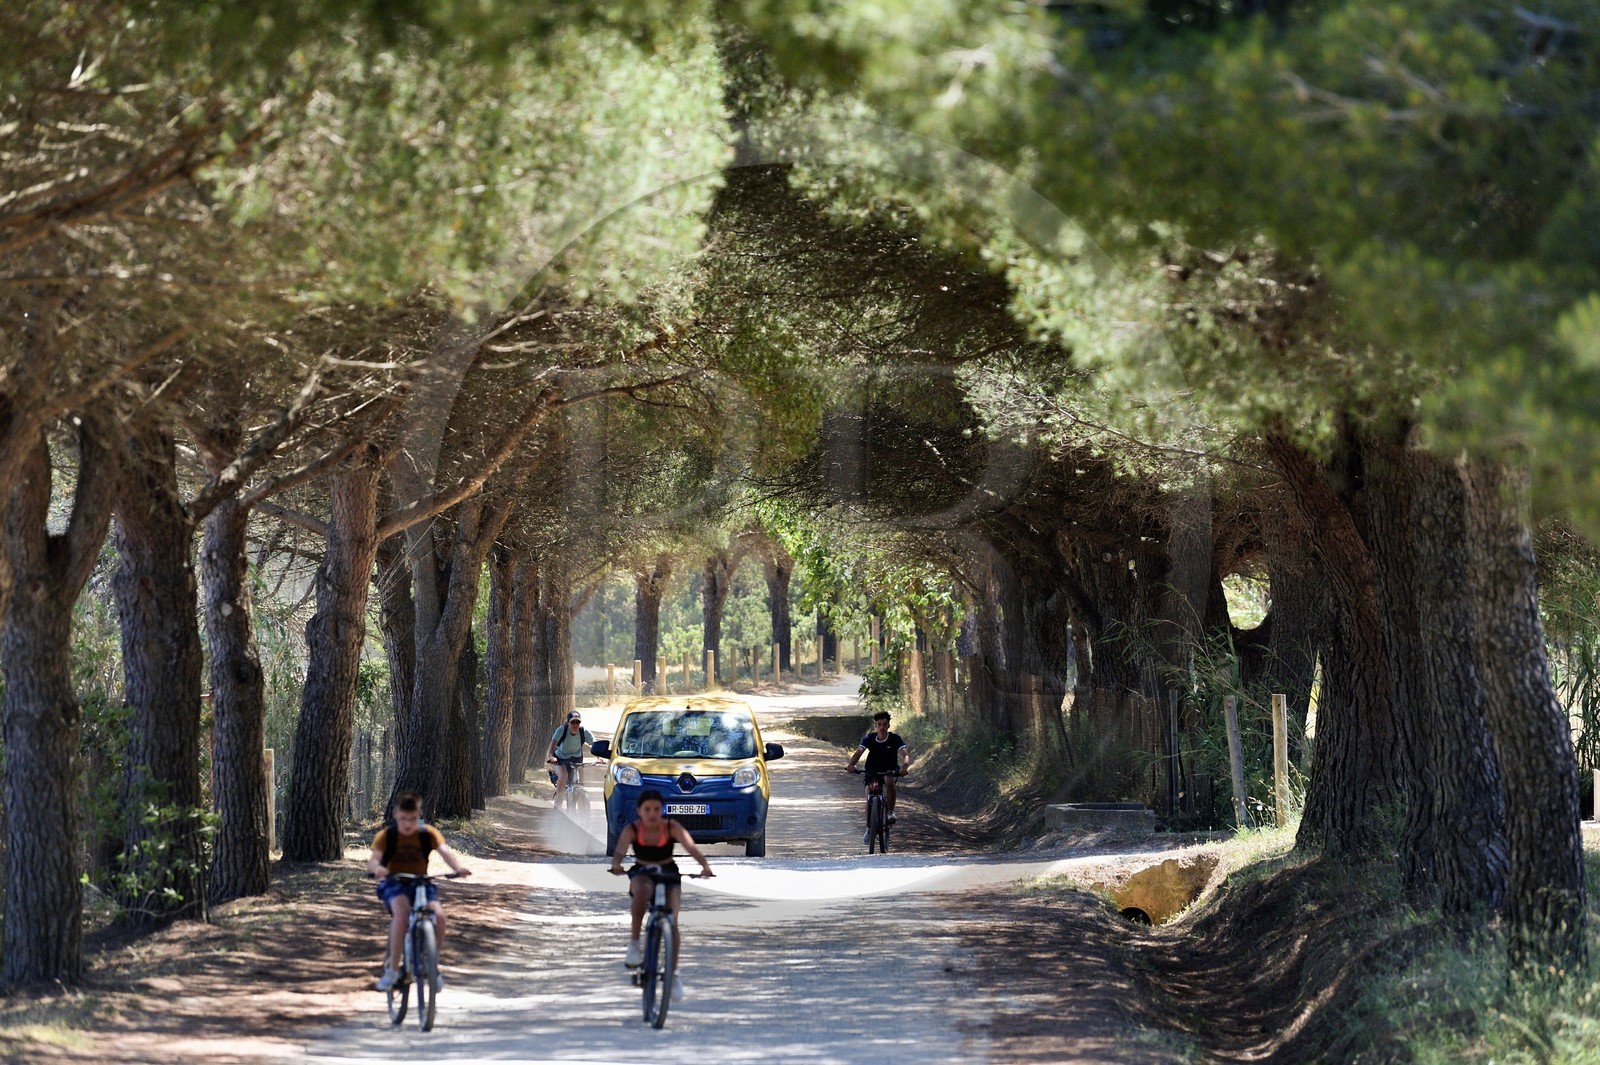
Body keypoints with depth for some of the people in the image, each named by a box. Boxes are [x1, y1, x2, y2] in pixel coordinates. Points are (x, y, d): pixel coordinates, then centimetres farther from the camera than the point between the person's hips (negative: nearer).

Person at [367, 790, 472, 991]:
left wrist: (458, 867, -41)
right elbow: (373, 859, -23)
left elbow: (445, 851, -19)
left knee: (438, 914, -25)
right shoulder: (386, 836, -8)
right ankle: (392, 968, -28)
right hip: (393, 883, -2)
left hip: (421, 883, 2)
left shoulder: (428, 833, -4)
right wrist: (377, 867, -48)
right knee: (402, 911, -35)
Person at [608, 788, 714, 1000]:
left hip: (668, 873, 1)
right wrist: (616, 865, -56)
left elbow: (691, 847, -29)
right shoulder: (632, 830, -17)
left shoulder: (672, 828, -17)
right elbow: (620, 850, -32)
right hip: (641, 873, -1)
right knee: (642, 890, -39)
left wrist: (705, 866, -49)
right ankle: (634, 942, -27)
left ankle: (673, 974, 2)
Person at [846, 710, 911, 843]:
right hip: (872, 771, 2)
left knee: (890, 782, -35)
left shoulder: (895, 738, -17)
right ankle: (869, 829, 14)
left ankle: (891, 812, -17)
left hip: (890, 770, -2)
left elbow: (905, 753, -28)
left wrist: (905, 765, -51)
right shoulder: (869, 738, -14)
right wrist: (851, 764, -47)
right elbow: (859, 752, -26)